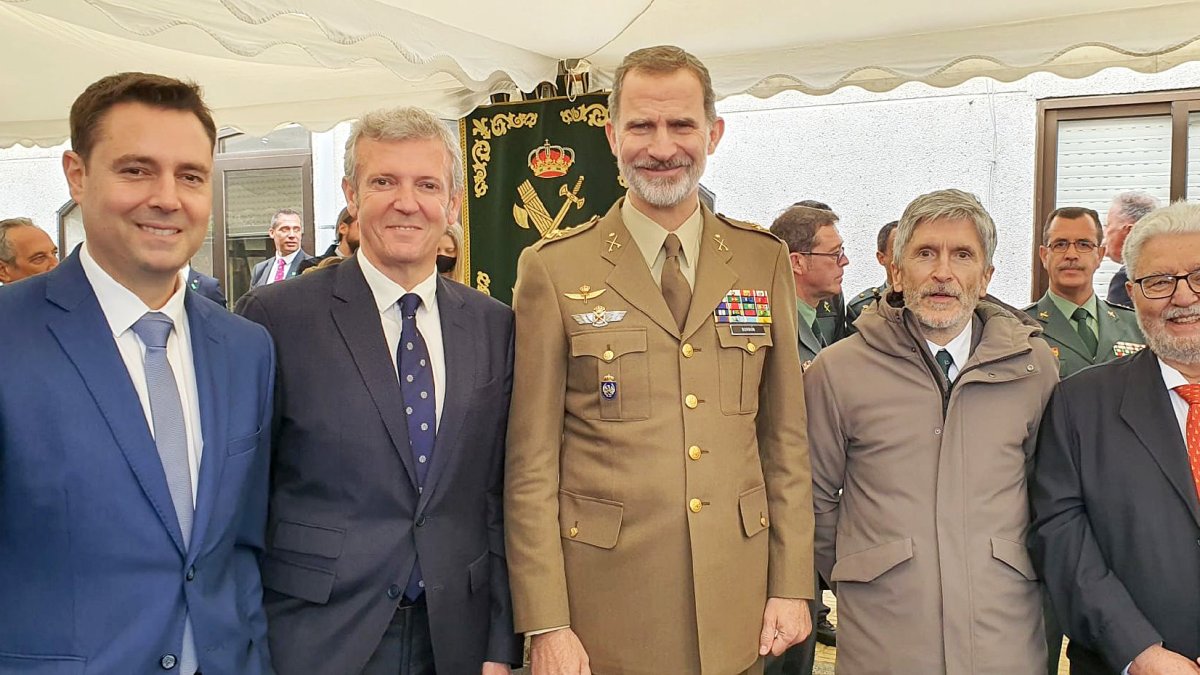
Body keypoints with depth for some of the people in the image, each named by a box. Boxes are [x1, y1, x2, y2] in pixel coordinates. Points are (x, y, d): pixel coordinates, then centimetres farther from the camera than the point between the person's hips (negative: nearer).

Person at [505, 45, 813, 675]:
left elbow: (785, 440, 5)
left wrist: (792, 586, 3)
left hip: (737, 605, 3)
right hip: (603, 601, -2)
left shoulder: (764, 260, 3)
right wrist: (545, 624, -8)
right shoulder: (553, 269, -6)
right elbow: (531, 464, -6)